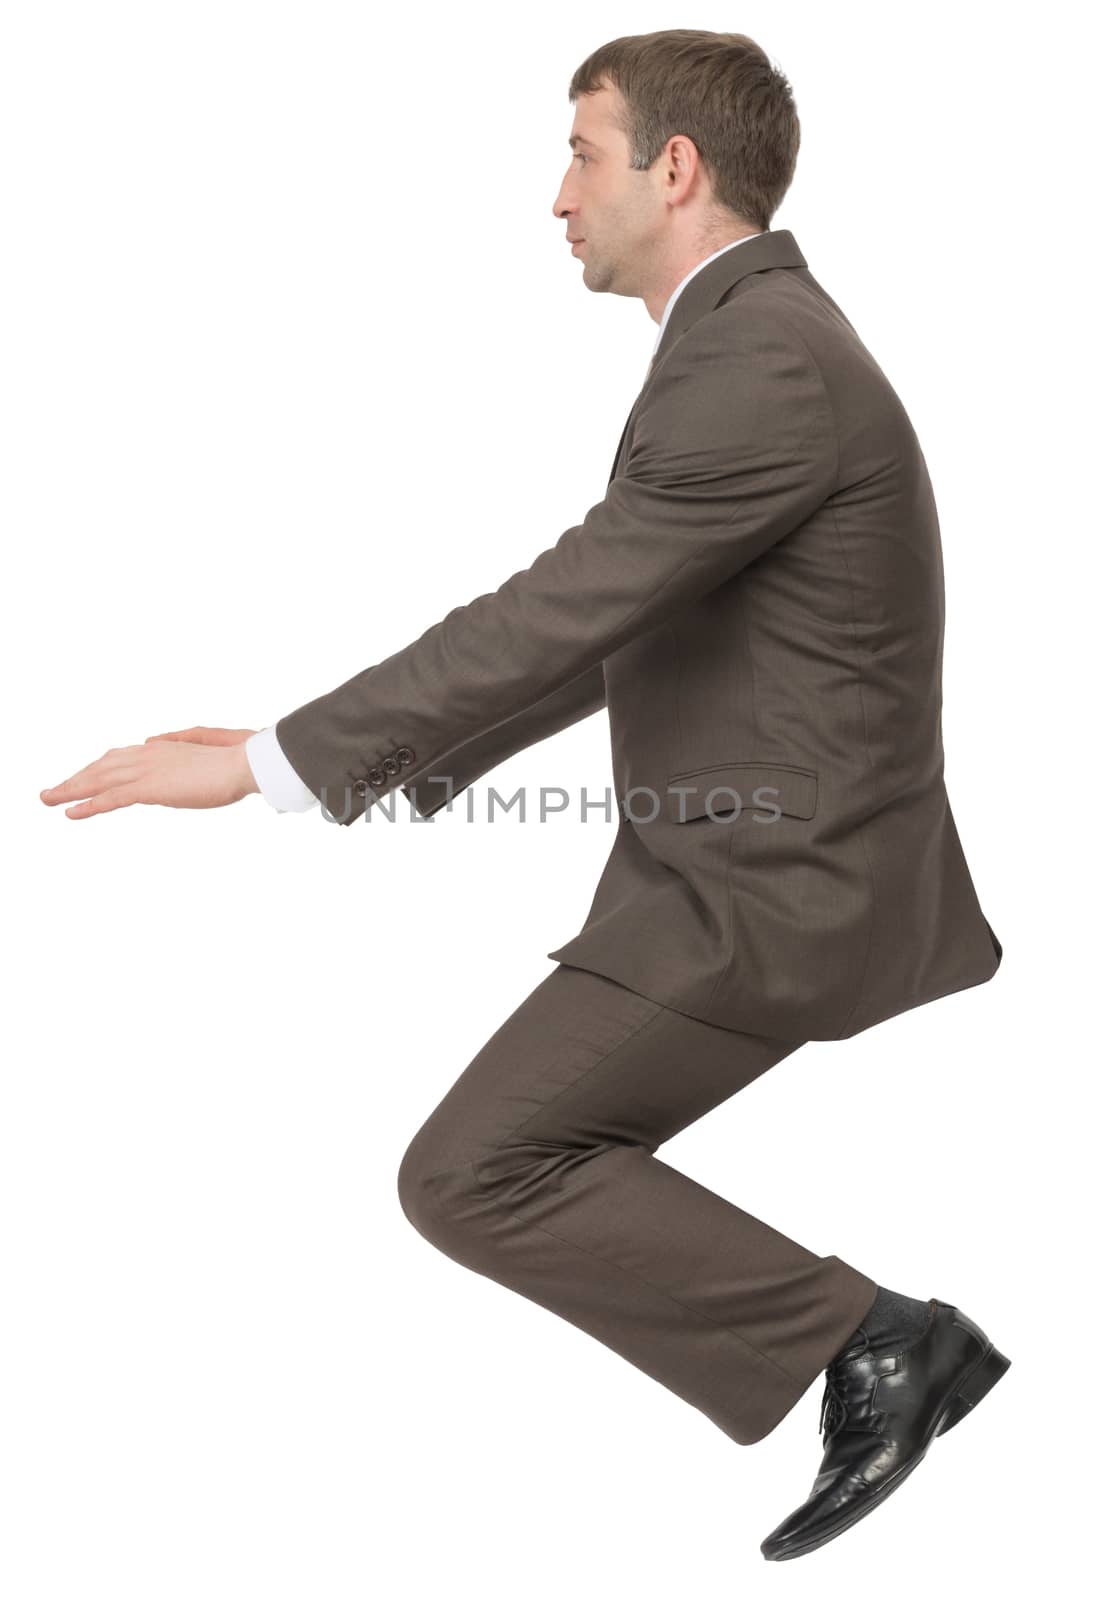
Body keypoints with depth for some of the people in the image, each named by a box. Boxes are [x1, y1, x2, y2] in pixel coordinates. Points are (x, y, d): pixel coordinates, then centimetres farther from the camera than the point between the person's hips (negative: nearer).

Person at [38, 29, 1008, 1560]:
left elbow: (560, 610, -25)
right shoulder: (753, 339, 14)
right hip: (761, 856, 10)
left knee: (473, 1172, -11)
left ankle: (860, 1340, -6)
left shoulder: (761, 363, -19)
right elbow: (612, 626, 18)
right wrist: (400, 768, 18)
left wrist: (270, 760, -22)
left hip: (764, 887, -10)